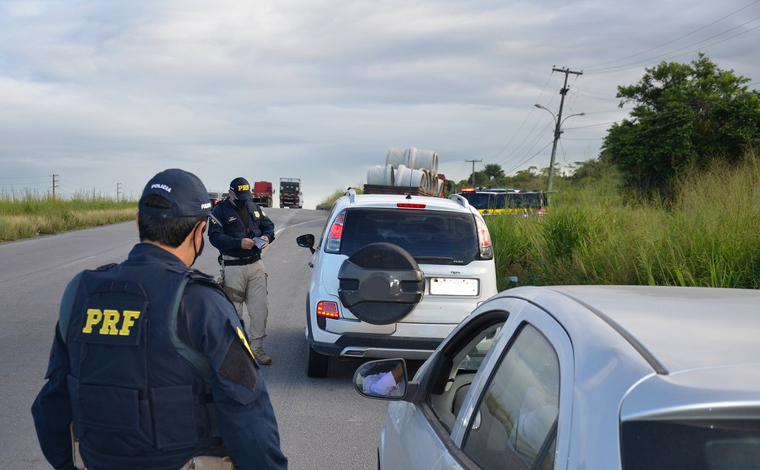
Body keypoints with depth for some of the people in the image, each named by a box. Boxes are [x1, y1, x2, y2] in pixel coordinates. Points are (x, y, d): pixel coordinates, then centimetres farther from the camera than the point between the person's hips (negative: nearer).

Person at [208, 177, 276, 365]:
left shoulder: (254, 207, 12)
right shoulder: (220, 210, -6)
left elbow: (268, 225, 17)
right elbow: (215, 237, -15)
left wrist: (267, 237, -7)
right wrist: (239, 243, -25)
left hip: (256, 264, 4)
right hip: (233, 267, -4)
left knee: (260, 308, -1)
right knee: (235, 310, 5)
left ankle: (258, 347, 6)